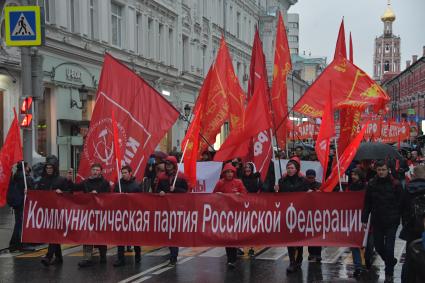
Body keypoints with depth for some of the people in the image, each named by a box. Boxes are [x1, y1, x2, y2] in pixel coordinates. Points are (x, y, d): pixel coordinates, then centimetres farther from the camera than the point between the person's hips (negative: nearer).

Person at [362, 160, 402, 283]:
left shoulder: (395, 184, -6)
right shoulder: (372, 184, 2)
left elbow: (400, 204, -2)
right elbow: (367, 203, 7)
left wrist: (399, 219, -5)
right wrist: (364, 219, 5)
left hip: (391, 222, -3)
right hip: (377, 221, 3)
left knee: (389, 248, -3)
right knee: (378, 246, 11)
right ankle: (391, 261, 40)